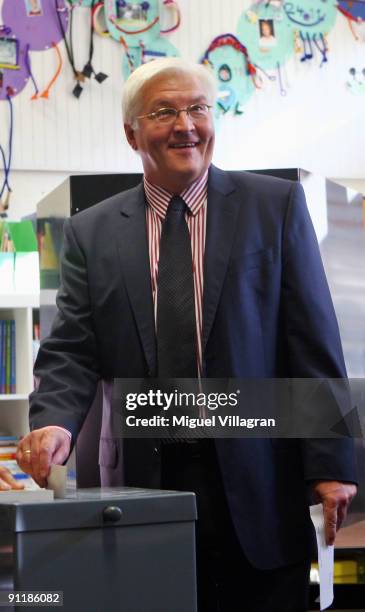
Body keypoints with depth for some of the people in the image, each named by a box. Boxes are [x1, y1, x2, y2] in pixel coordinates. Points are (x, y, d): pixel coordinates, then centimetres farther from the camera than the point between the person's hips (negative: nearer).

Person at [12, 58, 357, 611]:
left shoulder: (275, 206, 6)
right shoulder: (91, 233, 10)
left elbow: (314, 342, 2)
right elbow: (72, 351, 5)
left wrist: (330, 463, -5)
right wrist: (55, 421, -17)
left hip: (258, 489, -1)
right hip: (146, 481, 1)